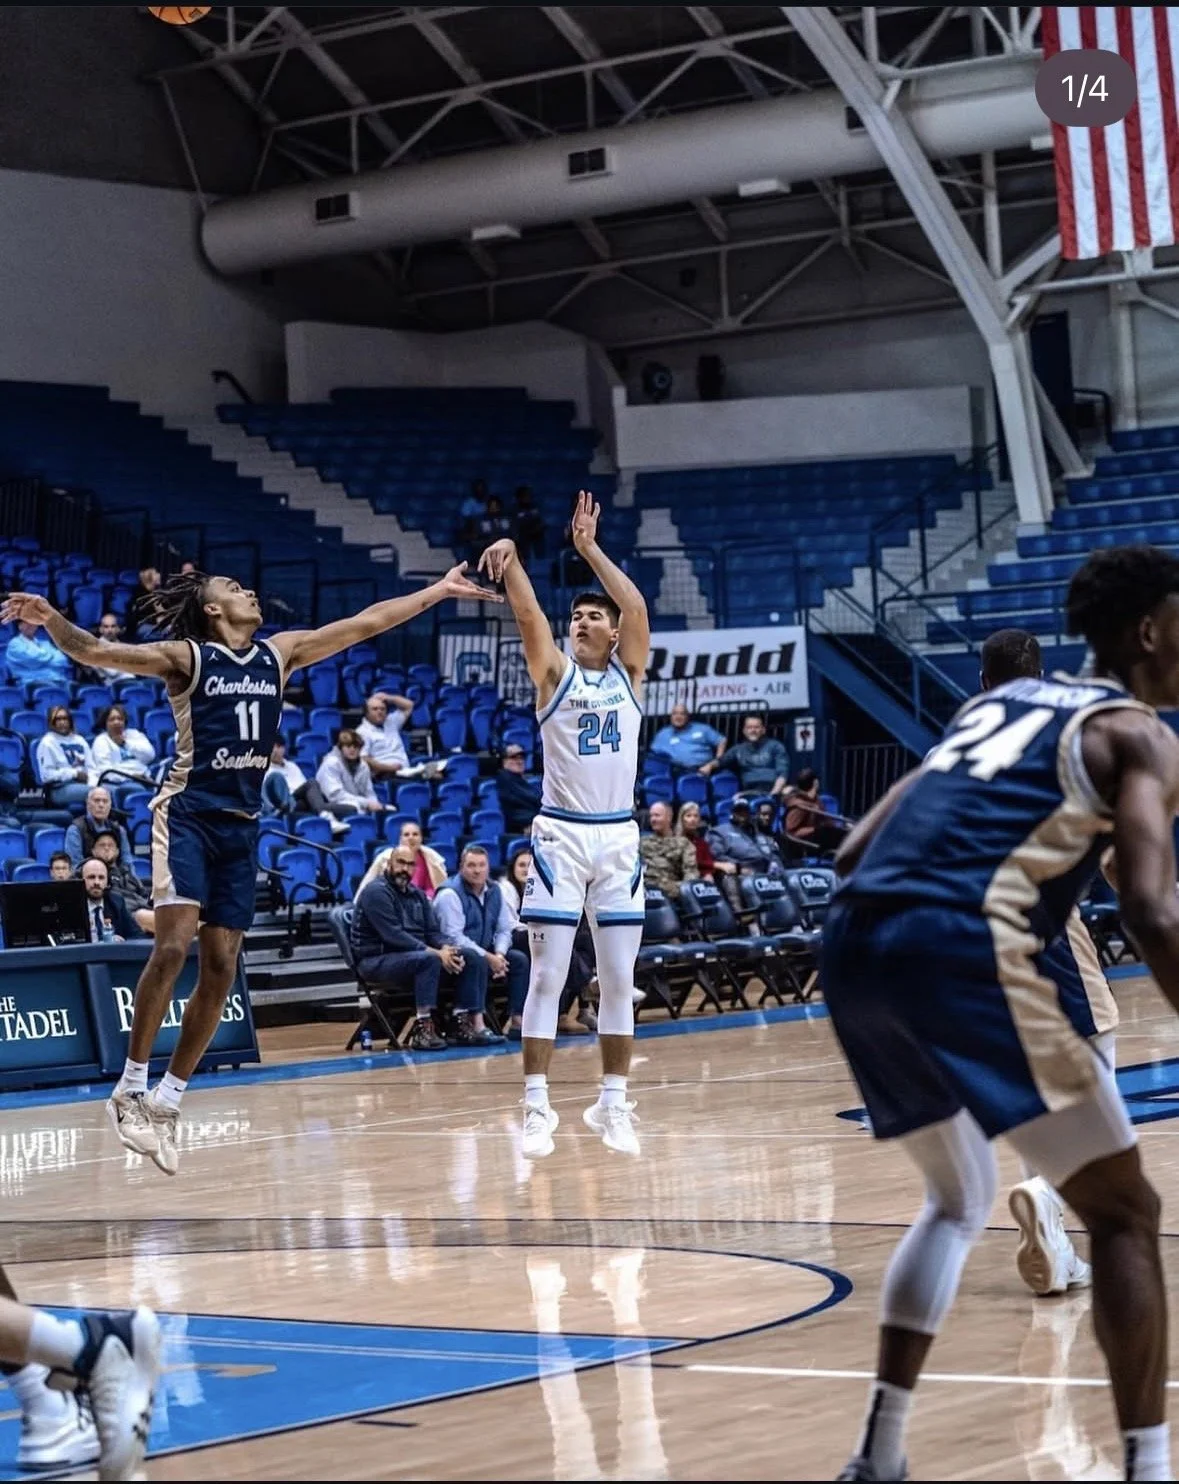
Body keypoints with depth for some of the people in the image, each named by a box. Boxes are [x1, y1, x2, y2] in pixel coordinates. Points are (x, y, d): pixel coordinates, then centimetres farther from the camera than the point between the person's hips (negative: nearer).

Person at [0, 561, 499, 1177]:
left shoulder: (279, 653, 10)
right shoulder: (186, 658, -5)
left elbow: (366, 622, 14)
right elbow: (95, 651, -16)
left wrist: (439, 591, 16)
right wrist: (50, 619, -35)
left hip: (241, 824, 6)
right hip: (188, 813, -6)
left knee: (221, 967, 2)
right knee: (174, 944, -21)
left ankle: (165, 1102, 11)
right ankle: (130, 1088, -10)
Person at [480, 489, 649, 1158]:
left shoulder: (629, 674, 8)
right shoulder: (555, 673, 4)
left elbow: (637, 606, -7)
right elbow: (528, 613, -13)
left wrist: (589, 548, -11)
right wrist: (512, 557, -28)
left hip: (619, 837, 2)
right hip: (560, 833, -2)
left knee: (619, 980, 5)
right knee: (548, 975, -4)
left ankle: (614, 1105, 12)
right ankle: (538, 1107, -3)